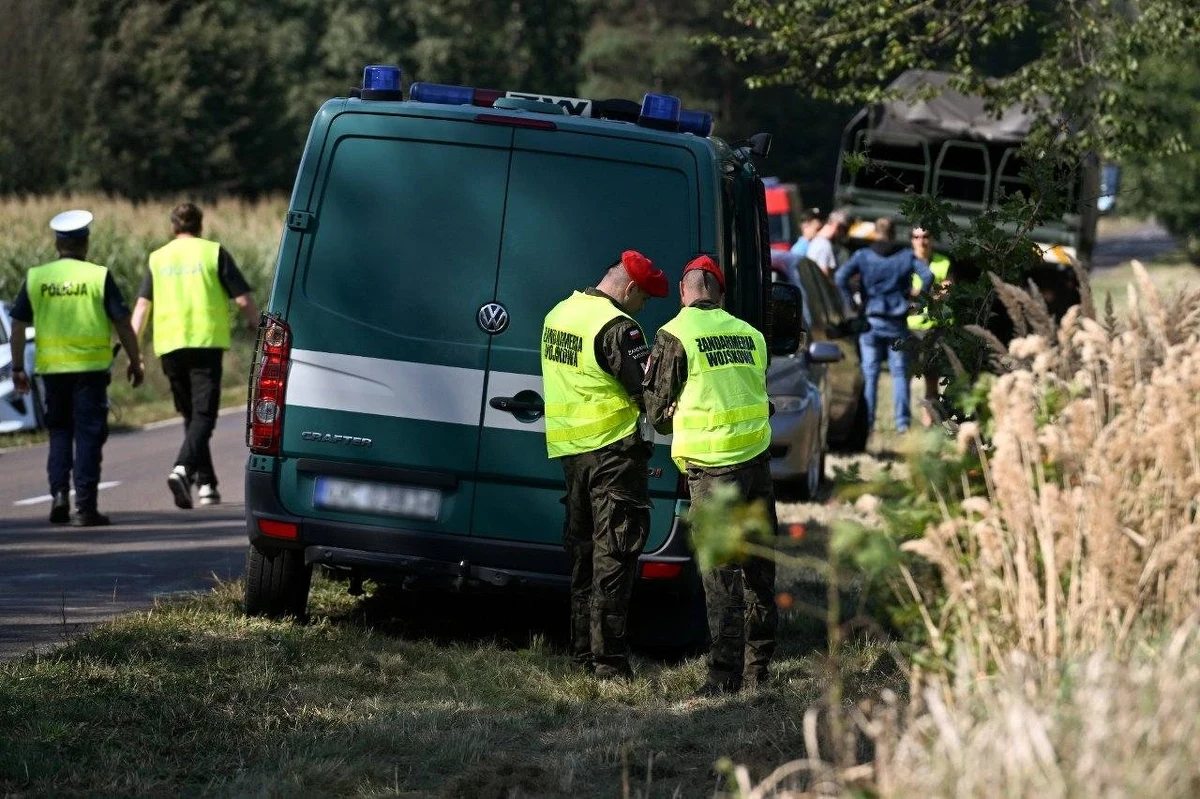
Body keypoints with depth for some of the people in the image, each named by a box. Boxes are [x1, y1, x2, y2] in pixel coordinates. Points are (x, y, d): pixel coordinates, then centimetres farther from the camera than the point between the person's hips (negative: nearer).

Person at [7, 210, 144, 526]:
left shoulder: (35, 277, 3)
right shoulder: (98, 276, -5)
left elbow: (18, 325, 4)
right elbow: (122, 323, -4)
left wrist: (18, 368, 11)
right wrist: (135, 361, 6)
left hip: (52, 367, 3)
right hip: (91, 367, -3)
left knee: (59, 431, 17)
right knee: (88, 435, 2)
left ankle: (59, 494, 4)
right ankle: (85, 507, 0)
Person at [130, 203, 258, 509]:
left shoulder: (158, 258, 12)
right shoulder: (213, 253, 3)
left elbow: (142, 304, 5)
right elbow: (243, 299, -1)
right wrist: (256, 325, 14)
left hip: (169, 346, 4)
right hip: (205, 342, -4)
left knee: (190, 414, 16)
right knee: (204, 414, -7)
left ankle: (206, 484, 17)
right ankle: (183, 468, -31)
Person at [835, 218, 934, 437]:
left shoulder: (863, 256, 0)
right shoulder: (906, 256, 3)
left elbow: (841, 277, -13)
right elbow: (927, 276, -10)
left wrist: (851, 303, -4)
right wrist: (917, 292, 6)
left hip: (871, 320, -1)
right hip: (897, 323, 1)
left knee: (870, 373, 4)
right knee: (900, 372, 6)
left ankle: (867, 421, -1)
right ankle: (902, 421, 0)